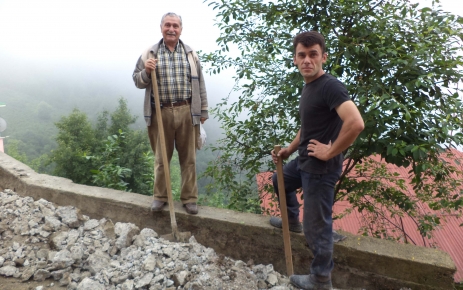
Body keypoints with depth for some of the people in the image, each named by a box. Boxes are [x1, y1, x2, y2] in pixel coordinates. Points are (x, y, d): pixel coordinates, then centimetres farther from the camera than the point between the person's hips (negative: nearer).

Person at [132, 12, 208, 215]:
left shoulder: (191, 54, 10)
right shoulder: (149, 53, 6)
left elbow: (200, 84, 10)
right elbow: (137, 81, 9)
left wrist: (203, 110, 8)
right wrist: (146, 72, -12)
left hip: (187, 112, 1)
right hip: (161, 113, 0)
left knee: (188, 158, 6)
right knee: (161, 157, 9)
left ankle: (189, 198, 17)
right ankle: (160, 196, 24)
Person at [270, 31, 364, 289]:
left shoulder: (330, 86, -21)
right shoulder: (308, 87, 9)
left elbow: (356, 123, -34)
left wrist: (330, 152, -24)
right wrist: (289, 150, 17)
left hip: (321, 167, -10)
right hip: (304, 160, 10)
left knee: (316, 226, 3)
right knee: (280, 181, 31)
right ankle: (292, 221, 55)